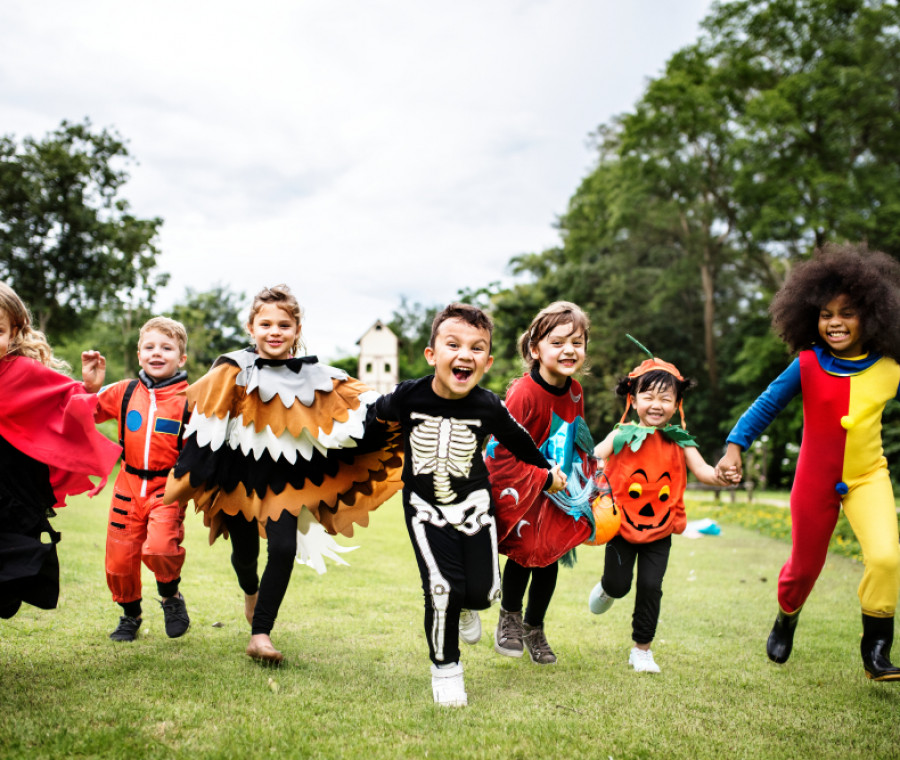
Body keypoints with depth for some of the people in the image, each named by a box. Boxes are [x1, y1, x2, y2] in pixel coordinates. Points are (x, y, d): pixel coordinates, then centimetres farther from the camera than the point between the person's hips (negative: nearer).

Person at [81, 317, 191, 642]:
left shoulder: (189, 399, -6)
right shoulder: (125, 392, 4)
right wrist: (90, 386, -1)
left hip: (168, 488, -4)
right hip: (129, 485, 4)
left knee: (159, 548, -24)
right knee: (119, 558, 8)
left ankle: (171, 595, 9)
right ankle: (130, 614, 36)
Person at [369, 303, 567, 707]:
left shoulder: (489, 407, -14)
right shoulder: (408, 397, -18)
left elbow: (518, 440, 5)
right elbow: (374, 417, 4)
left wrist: (548, 472, 18)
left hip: (473, 504, 2)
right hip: (425, 506, -1)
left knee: (482, 591, -3)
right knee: (442, 588, -14)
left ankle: (464, 605, 37)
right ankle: (444, 667, 11)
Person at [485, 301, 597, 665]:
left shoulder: (574, 391, -3)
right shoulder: (524, 393, -26)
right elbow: (502, 451, -24)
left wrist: (582, 473, 6)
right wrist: (543, 478, -23)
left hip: (558, 489, 6)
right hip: (519, 485, -6)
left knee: (550, 556, 10)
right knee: (525, 549, -8)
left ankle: (534, 629, 31)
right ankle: (509, 617, 20)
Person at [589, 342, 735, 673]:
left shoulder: (680, 441, -3)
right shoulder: (623, 435, -8)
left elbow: (700, 470, -12)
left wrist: (719, 476, -34)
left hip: (660, 530, 1)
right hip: (622, 524, -1)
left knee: (650, 586, 0)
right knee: (619, 584, 3)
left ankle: (642, 649, 18)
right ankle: (606, 588, 42)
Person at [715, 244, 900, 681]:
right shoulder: (808, 365, -12)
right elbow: (767, 404, -8)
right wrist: (735, 446, -17)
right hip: (816, 481, 0)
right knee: (805, 566, 14)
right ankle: (786, 618, 47)